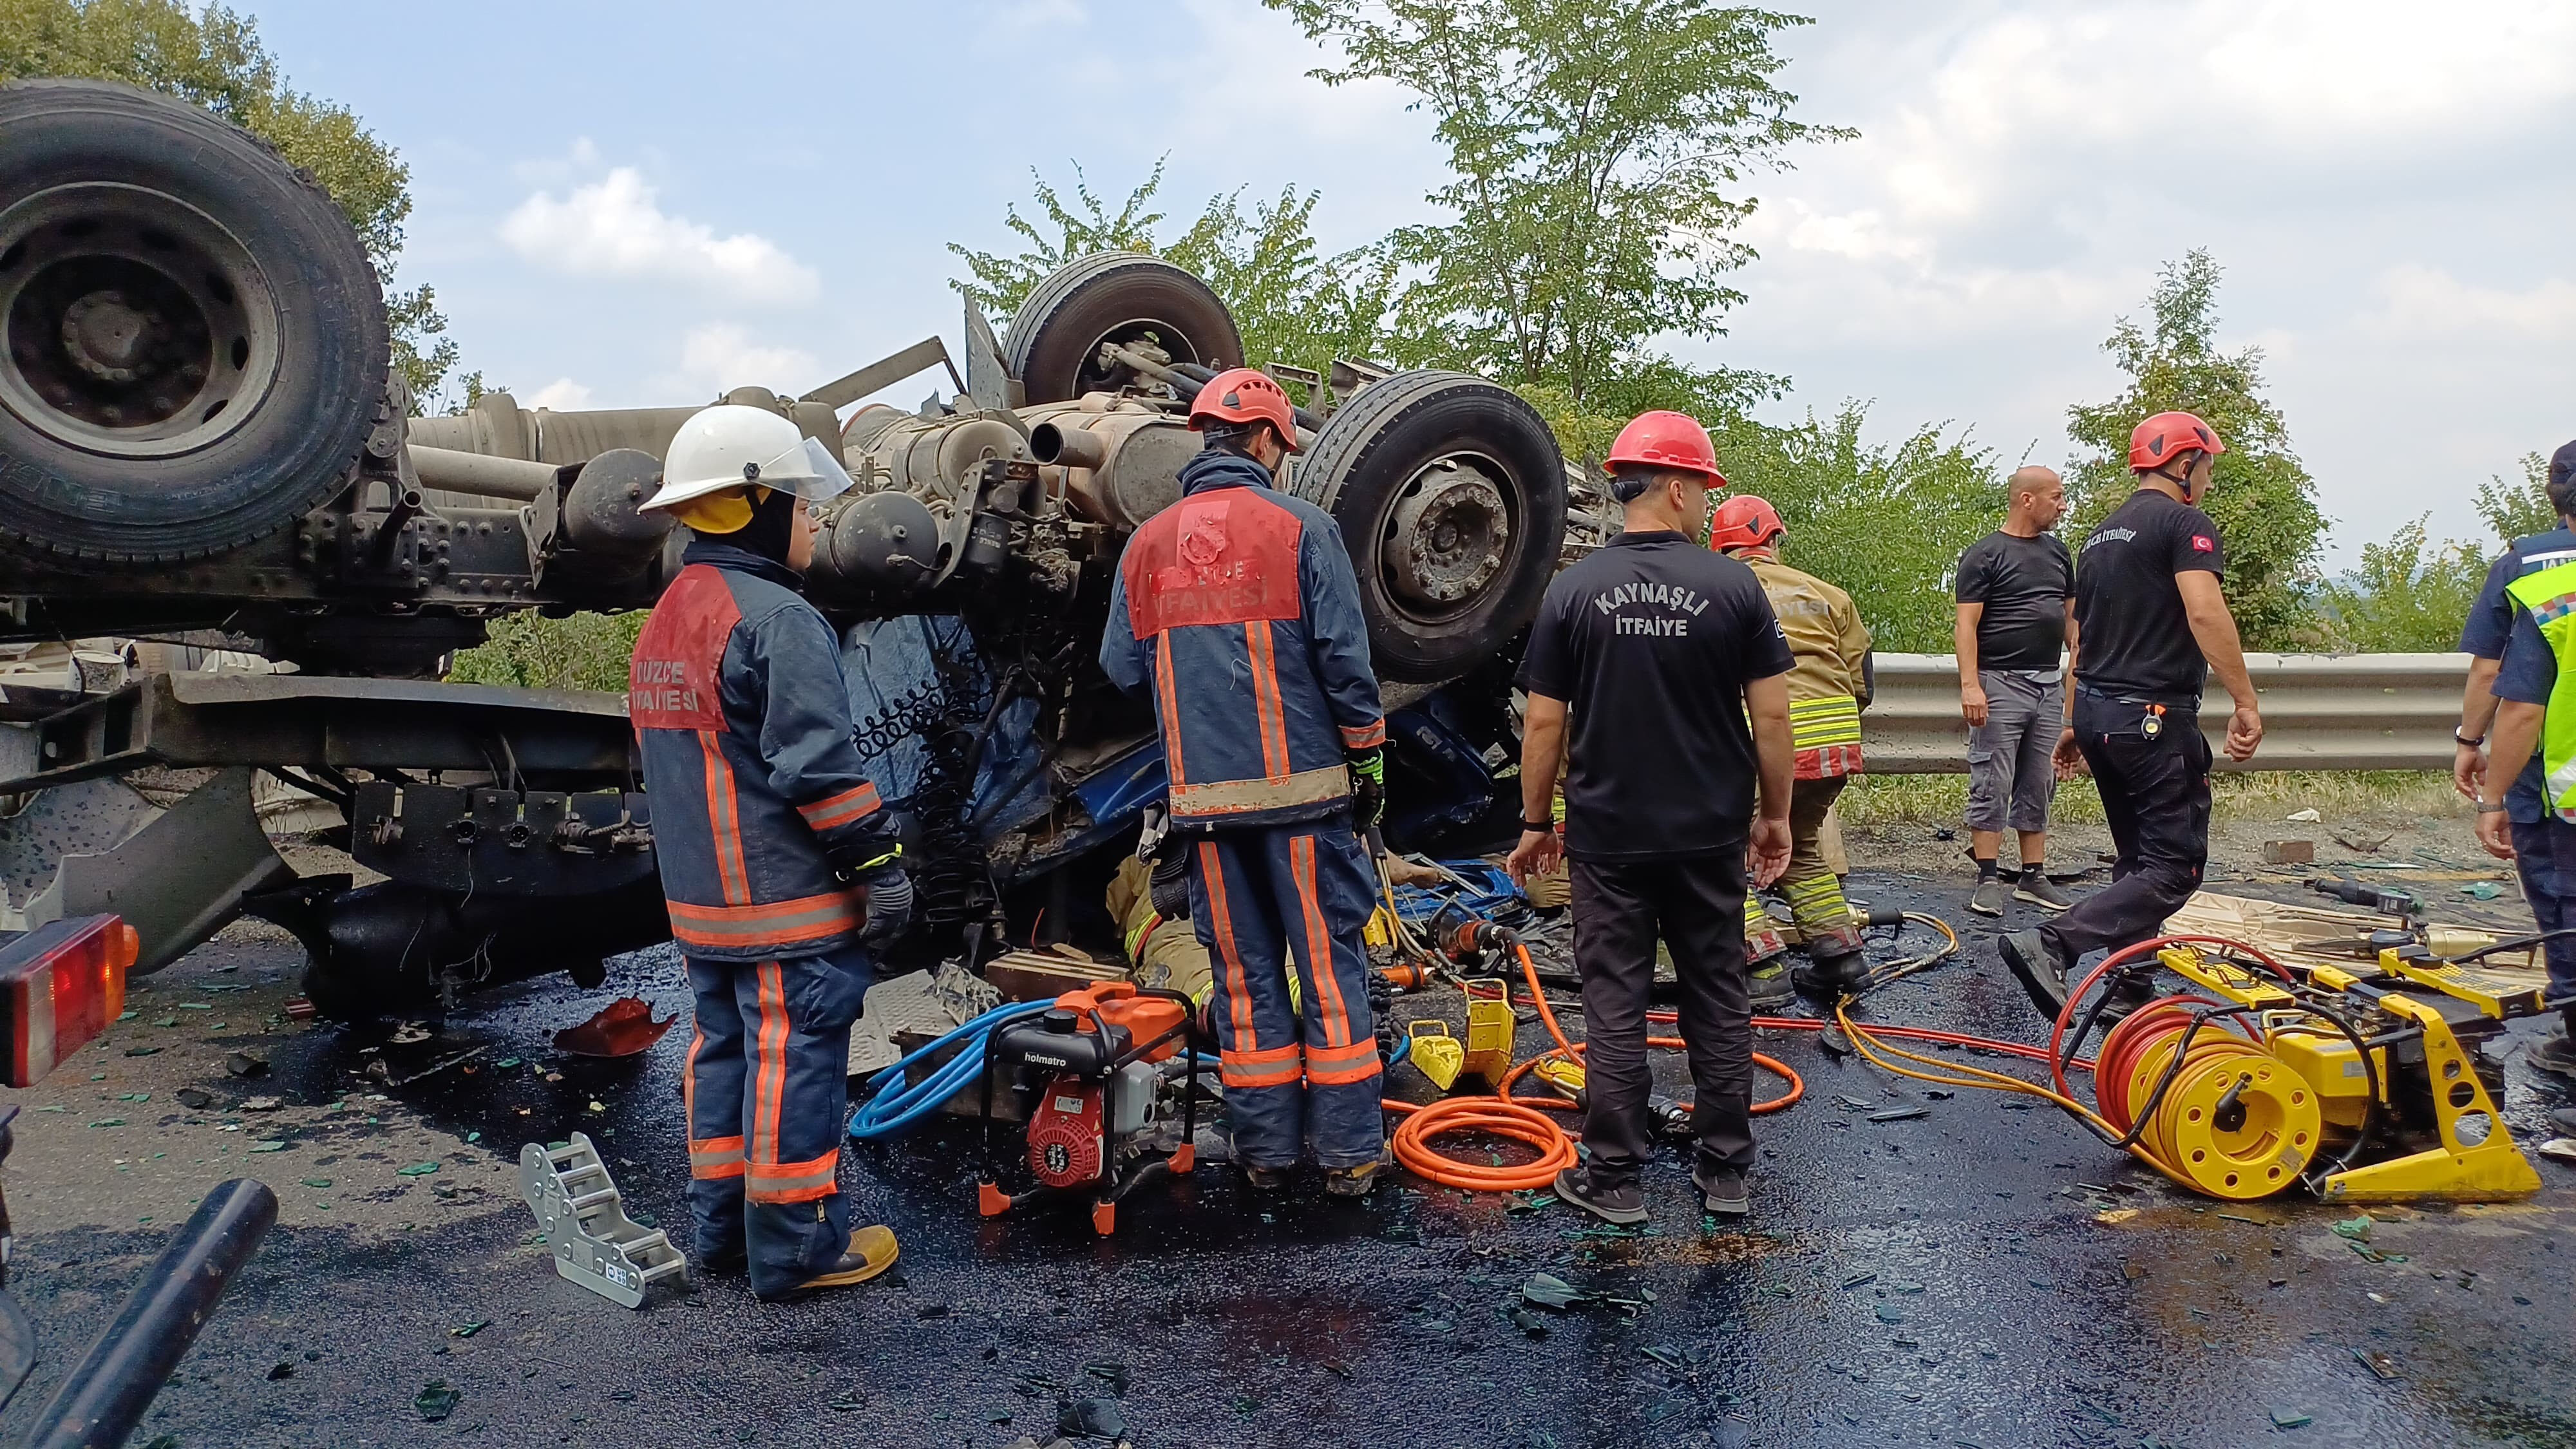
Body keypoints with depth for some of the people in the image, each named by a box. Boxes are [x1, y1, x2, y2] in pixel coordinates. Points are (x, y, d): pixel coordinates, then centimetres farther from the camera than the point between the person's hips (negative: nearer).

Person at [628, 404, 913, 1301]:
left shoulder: (663, 625, 14)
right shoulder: (779, 620, -17)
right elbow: (818, 765, -21)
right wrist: (878, 863, -15)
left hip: (701, 899, 9)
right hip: (790, 901, -9)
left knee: (725, 1048, 17)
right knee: (793, 1061, -1)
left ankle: (722, 1226, 26)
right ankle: (795, 1246, 7)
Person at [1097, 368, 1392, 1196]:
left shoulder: (1147, 544, 6)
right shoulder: (1300, 528, -5)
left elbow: (1122, 669, 8)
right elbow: (1344, 659, -8)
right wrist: (1368, 757, 2)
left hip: (1204, 794, 3)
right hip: (1302, 786, -3)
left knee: (1243, 971, 11)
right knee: (1330, 965, 5)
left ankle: (1265, 1147, 17)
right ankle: (1348, 1151, 8)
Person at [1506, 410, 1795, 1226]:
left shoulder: (1575, 591, -5)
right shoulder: (1733, 586, -5)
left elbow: (1544, 722, -4)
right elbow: (1771, 715, -4)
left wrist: (1535, 822, 7)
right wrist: (1775, 814, 7)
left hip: (1609, 835, -1)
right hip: (1711, 834, 1)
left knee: (1615, 1004, 5)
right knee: (1718, 999, 12)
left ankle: (1613, 1181, 11)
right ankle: (1725, 1173, 20)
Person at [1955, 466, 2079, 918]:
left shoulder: (2057, 552, 16)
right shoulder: (1985, 554, -4)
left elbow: (2071, 616, 21)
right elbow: (1967, 625, -10)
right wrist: (1969, 684, -19)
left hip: (2049, 685, 7)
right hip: (2001, 684, -7)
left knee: (2039, 788, 9)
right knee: (1992, 786, -6)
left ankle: (2033, 877, 15)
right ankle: (1988, 881, -3)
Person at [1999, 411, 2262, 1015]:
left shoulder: (2101, 535, 19)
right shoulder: (2186, 523, -7)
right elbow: (2205, 612, -23)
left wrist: (2074, 724, 26)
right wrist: (2246, 702, -23)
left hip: (2097, 713, 9)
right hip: (2155, 717, -9)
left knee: (2138, 860, 18)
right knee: (2174, 868, -8)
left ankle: (2129, 990, 19)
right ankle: (2051, 945, -25)